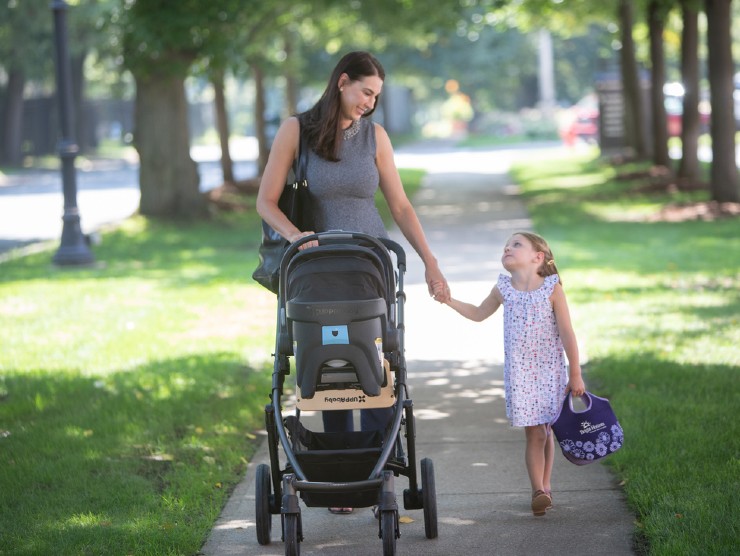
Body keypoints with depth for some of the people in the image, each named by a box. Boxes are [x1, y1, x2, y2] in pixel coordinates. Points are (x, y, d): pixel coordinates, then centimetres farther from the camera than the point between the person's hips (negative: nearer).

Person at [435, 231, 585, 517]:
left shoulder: (552, 289, -8)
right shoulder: (504, 288, 0)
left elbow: (567, 334, -5)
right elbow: (479, 314, 19)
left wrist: (575, 374, -4)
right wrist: (450, 301, 5)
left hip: (550, 369, -1)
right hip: (519, 372, 1)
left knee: (545, 430, 8)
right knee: (534, 432, -5)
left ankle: (543, 486, 22)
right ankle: (539, 490, -7)